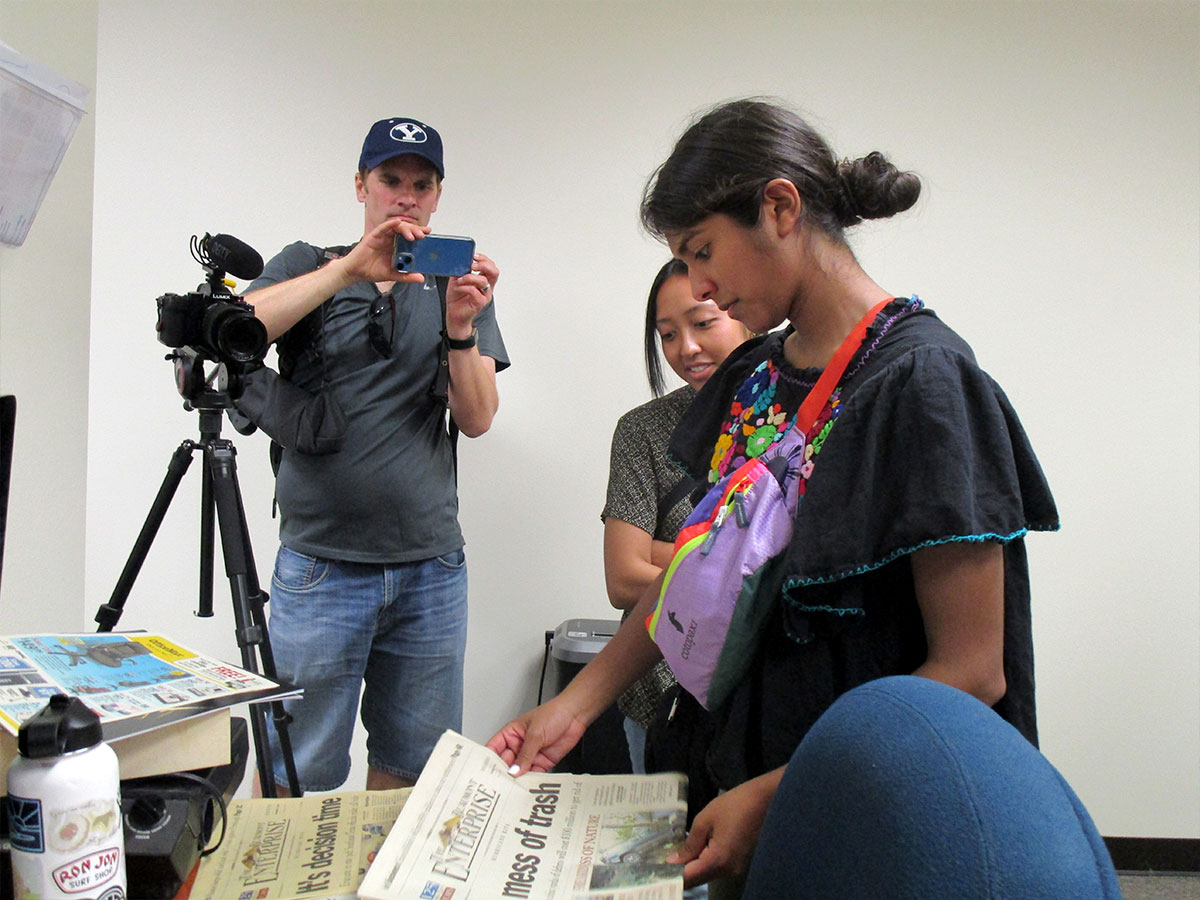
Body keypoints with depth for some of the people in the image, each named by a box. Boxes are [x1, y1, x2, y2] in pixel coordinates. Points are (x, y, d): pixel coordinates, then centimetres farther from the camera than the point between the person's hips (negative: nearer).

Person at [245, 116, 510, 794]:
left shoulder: (461, 286, 10)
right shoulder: (309, 267, 8)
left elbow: (478, 419, -1)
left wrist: (461, 329, -18)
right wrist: (351, 268, -19)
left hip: (433, 568, 2)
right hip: (322, 565, -2)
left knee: (412, 768, 13)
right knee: (294, 775, 5)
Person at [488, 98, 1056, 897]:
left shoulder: (919, 378, -20)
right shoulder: (752, 377, 3)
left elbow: (971, 671, -21)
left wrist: (777, 796, -22)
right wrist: (576, 703, 1)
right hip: (752, 773, 6)